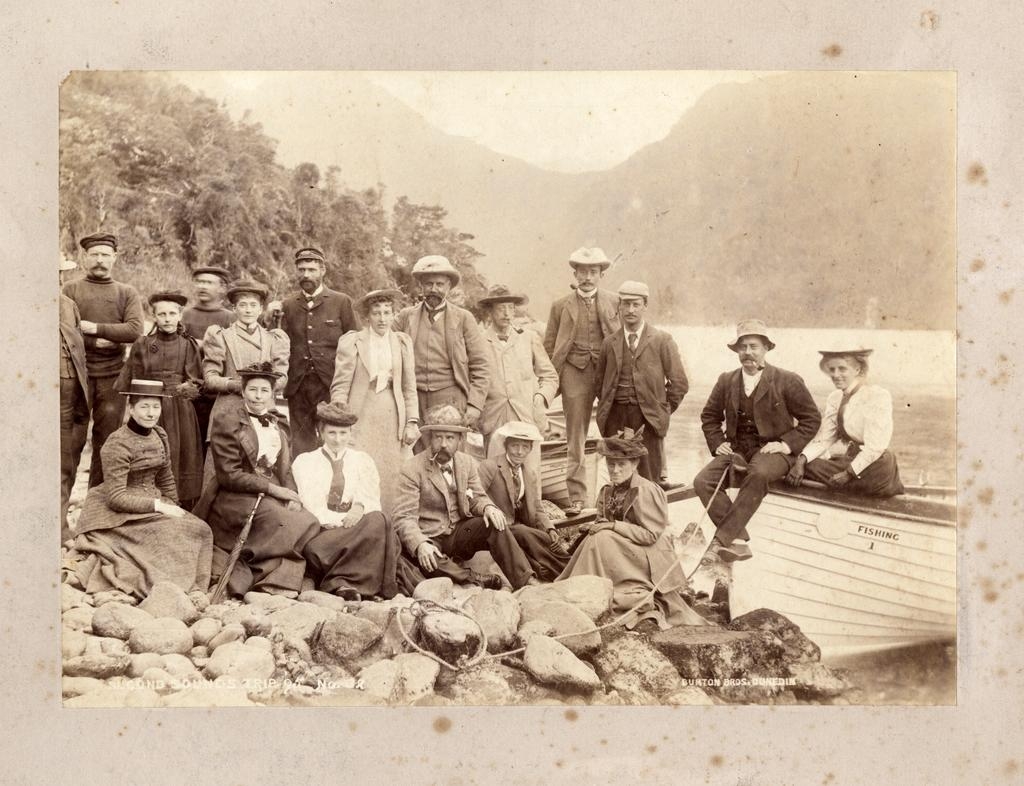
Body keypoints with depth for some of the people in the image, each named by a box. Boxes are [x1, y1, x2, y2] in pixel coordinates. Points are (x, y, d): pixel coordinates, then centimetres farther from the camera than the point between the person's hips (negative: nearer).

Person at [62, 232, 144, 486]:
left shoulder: (127, 293, 9)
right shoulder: (70, 290, 6)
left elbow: (134, 330, -7)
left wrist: (95, 328, -12)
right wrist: (96, 343, -12)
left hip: (113, 377, 1)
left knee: (107, 441, 4)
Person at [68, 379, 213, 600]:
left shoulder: (159, 436, 7)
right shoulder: (117, 444, -16)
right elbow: (116, 498, -20)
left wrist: (174, 509, 6)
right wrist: (158, 506, -22)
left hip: (152, 502, 8)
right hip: (118, 513, -7)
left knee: (199, 530, -13)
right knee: (169, 532, -28)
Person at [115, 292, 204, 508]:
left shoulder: (189, 345, 6)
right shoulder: (142, 345, 7)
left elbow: (197, 384, 6)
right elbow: (130, 383, 9)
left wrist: (186, 389, -12)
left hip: (180, 414, 0)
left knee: (180, 462, -1)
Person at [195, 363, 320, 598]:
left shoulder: (277, 424, 16)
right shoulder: (226, 419, -5)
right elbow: (228, 475, -11)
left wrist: (292, 496, -6)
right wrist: (273, 489, -16)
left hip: (273, 497, 6)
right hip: (233, 498, -6)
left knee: (309, 521, -21)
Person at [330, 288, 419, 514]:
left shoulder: (402, 342, 12)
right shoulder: (351, 342, 1)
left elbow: (409, 388, 13)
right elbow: (340, 386, 1)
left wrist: (412, 422, 5)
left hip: (394, 422, 3)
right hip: (362, 419, -3)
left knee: (395, 478, -2)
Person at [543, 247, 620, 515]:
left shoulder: (614, 303, 8)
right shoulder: (561, 306, 7)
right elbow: (549, 346, 8)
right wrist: (552, 381, 0)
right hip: (575, 372, 0)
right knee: (575, 438, 4)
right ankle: (577, 496, 10)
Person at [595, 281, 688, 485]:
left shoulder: (662, 340, 1)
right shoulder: (609, 342, 9)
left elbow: (679, 383, 3)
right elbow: (600, 379, 20)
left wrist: (664, 411, 3)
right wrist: (605, 410, 11)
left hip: (648, 418, -2)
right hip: (616, 418, 2)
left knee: (649, 481, -1)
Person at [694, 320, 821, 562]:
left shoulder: (788, 381, -1)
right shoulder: (726, 381, 10)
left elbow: (812, 418, 3)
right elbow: (709, 416, 22)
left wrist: (787, 444, -10)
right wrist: (717, 443, 5)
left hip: (772, 450, -4)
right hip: (737, 449, 4)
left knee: (758, 474, -39)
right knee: (702, 481, -22)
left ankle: (721, 540, -35)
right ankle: (738, 541, -23)